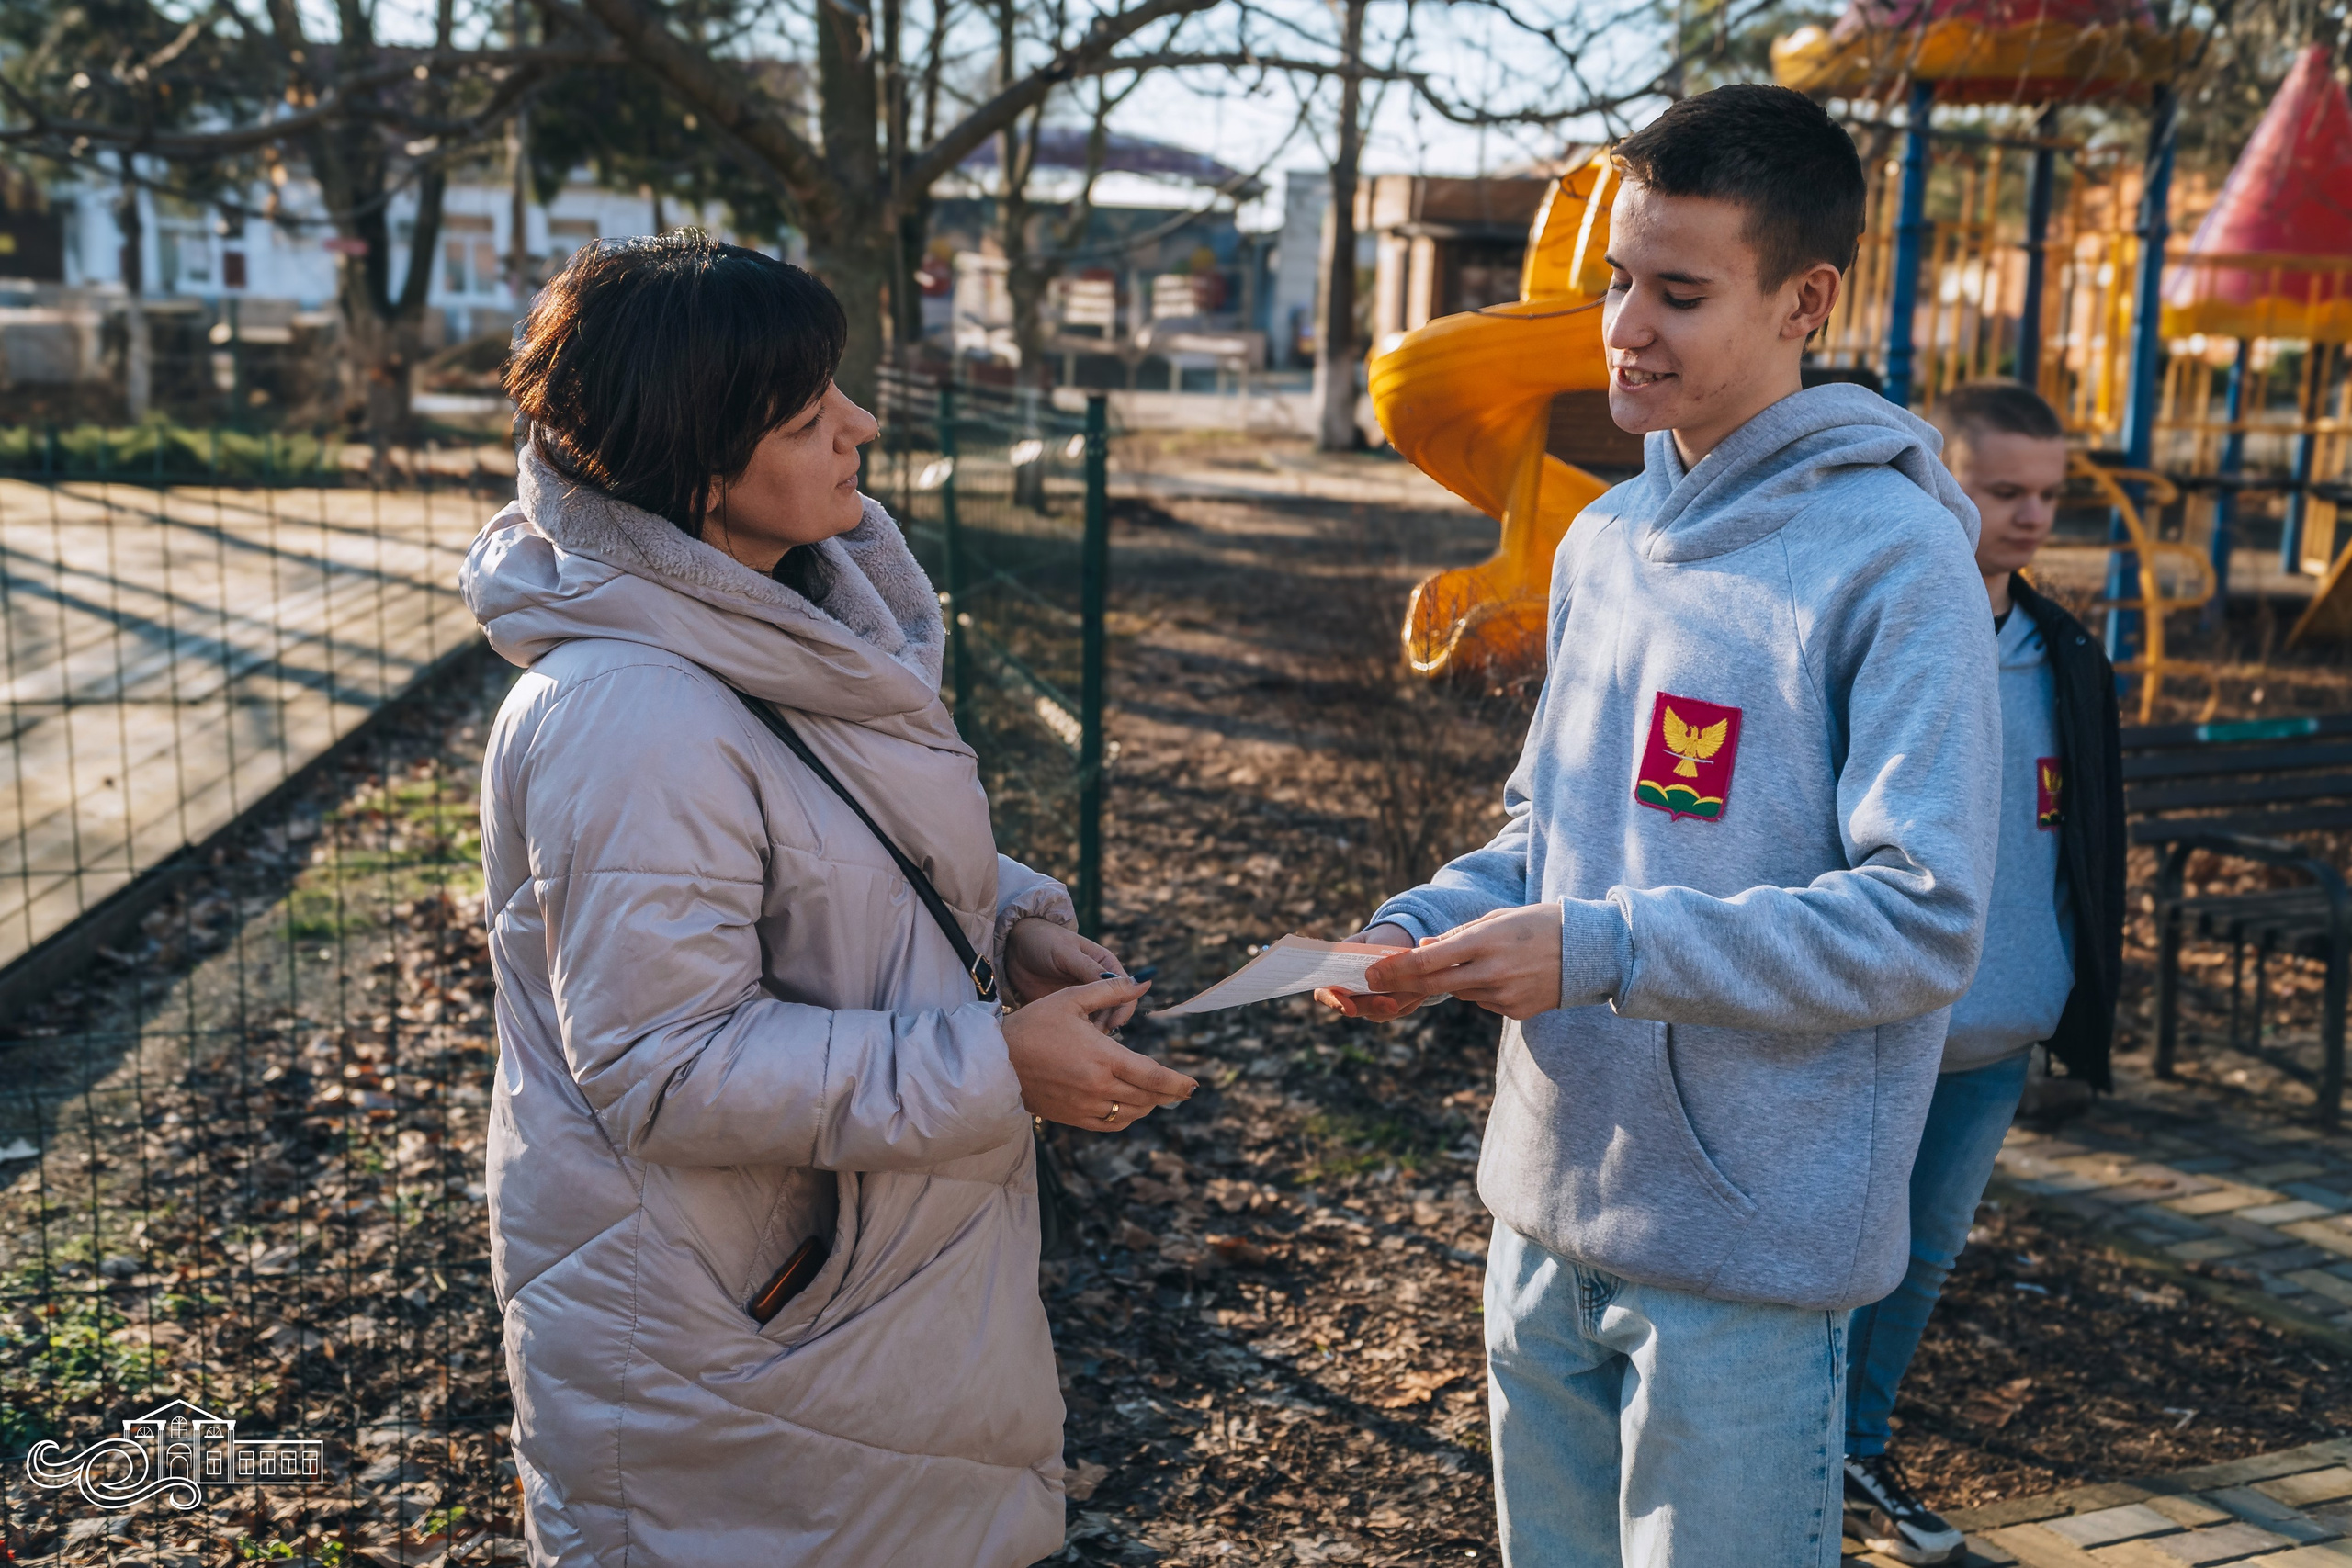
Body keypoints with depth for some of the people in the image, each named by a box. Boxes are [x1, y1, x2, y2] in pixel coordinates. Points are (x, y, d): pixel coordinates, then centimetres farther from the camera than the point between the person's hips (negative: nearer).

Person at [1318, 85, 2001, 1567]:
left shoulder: (1895, 560, -16)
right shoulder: (1602, 541, 7)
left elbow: (1923, 924, -20)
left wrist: (1604, 950, -25)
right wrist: (1426, 930, -4)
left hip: (1750, 1251, -6)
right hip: (1551, 1209, 7)